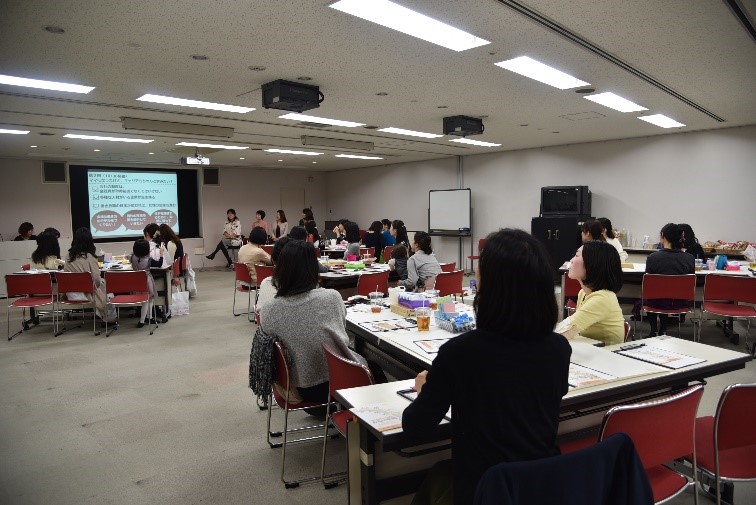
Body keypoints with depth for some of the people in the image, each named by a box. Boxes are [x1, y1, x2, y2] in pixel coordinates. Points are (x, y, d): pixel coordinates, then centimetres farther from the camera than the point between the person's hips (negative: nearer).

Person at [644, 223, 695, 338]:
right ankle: (663, 331, 41)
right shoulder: (690, 258, -9)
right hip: (680, 302, 3)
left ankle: (654, 331, 37)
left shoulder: (652, 257, -17)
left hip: (659, 302, -3)